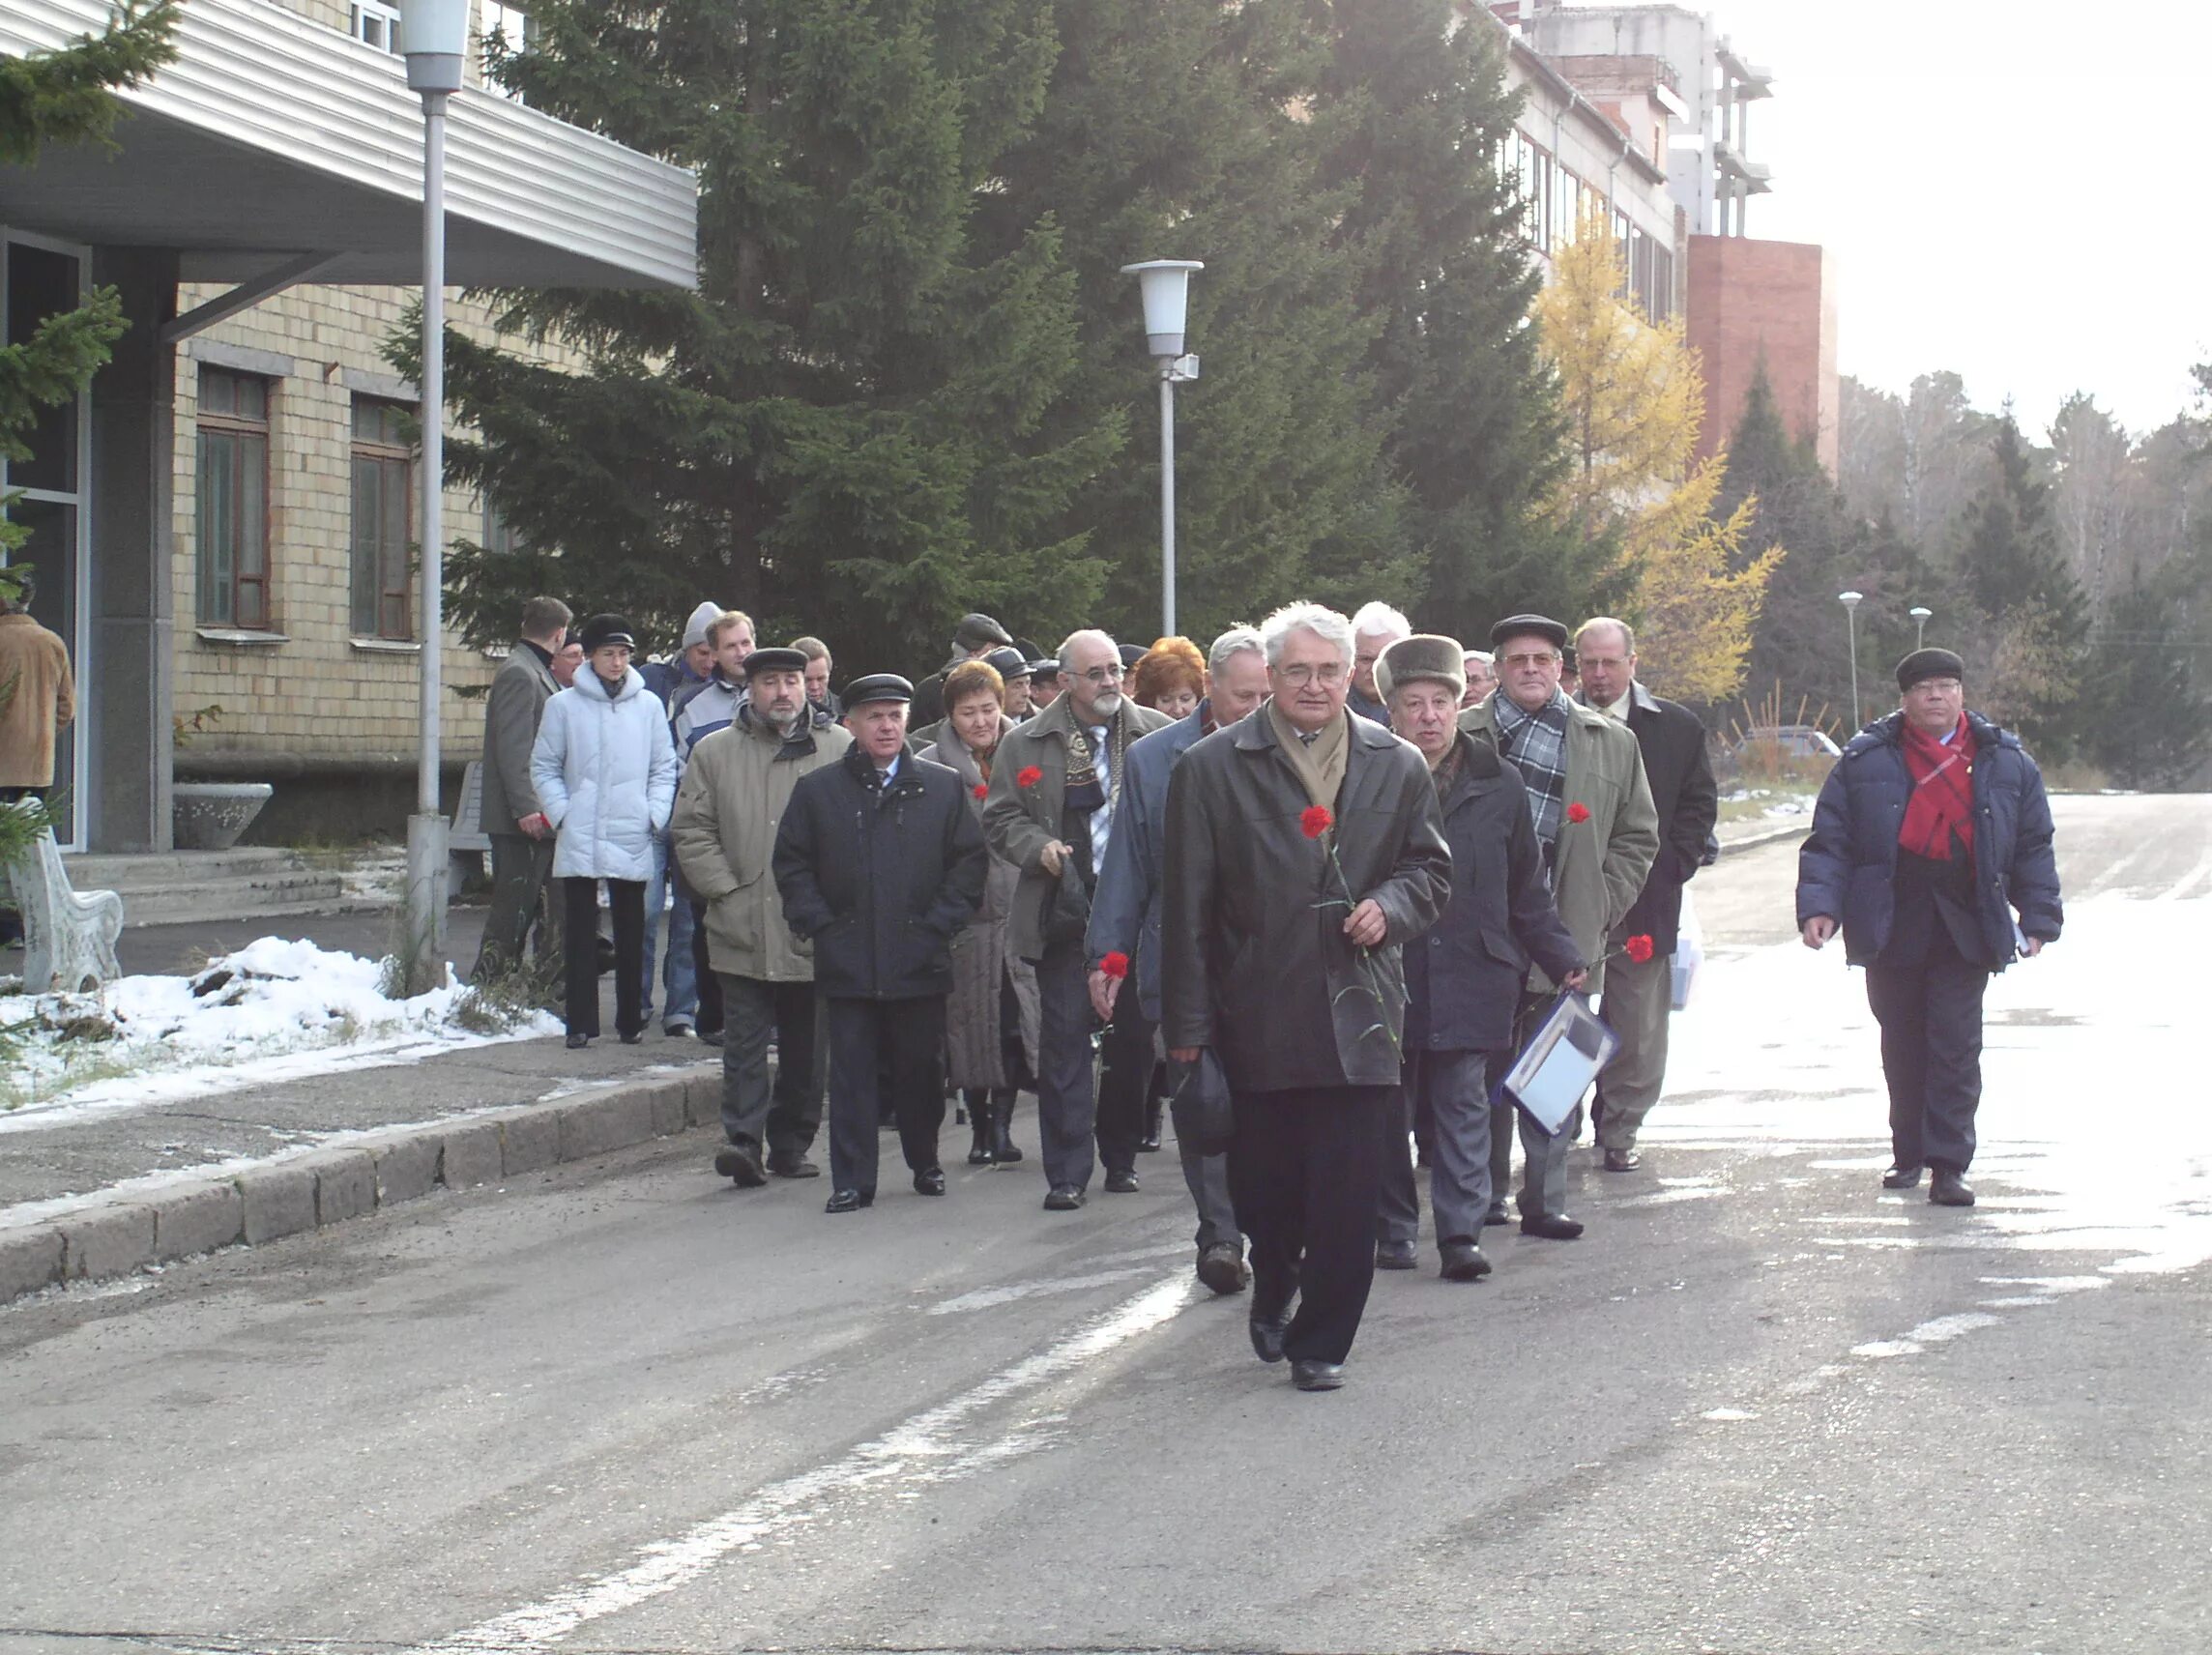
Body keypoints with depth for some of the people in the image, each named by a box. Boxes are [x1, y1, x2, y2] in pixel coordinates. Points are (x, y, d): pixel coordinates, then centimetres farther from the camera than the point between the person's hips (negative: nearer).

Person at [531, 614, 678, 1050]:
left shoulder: (648, 706, 5)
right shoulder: (563, 706, 1)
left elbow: (664, 768, 10)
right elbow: (544, 768, 6)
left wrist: (656, 815, -3)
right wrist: (561, 814, -6)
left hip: (633, 839, 1)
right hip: (578, 841, -1)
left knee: (631, 932, 6)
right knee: (581, 932, 0)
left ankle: (631, 1020, 13)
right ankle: (581, 1021, 3)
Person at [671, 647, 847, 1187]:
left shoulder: (839, 749, 4)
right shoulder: (715, 752, 7)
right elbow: (691, 830, 6)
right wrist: (726, 890, -4)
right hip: (741, 930, -1)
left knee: (805, 1046, 9)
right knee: (745, 1040, -6)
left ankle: (791, 1145, 18)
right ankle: (743, 1139, -10)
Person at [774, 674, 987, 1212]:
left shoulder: (943, 787, 7)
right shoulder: (817, 790, 6)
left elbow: (969, 862, 6)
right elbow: (792, 864, 9)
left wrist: (938, 926, -3)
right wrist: (819, 925, -2)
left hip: (919, 960, 0)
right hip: (848, 961, 0)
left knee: (920, 1067, 9)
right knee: (851, 1073, -1)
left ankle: (925, 1163, 28)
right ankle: (852, 1181, 2)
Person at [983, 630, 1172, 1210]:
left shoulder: (1157, 735, 5)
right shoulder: (1027, 745, 4)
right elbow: (1000, 818, 8)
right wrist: (1039, 848, -9)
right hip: (1065, 913, -1)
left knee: (1135, 1037, 7)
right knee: (1064, 1038, -3)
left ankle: (1121, 1155, 24)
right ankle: (1068, 1172, -1)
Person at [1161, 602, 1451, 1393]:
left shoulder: (1397, 766, 9)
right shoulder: (1212, 769, 2)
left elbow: (1431, 868, 17)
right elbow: (1188, 907, 1)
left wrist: (1391, 908, -6)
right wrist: (1187, 1023, -2)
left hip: (1357, 1009, 1)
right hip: (1258, 1016, -1)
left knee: (1348, 1187, -3)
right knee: (1264, 1180, 7)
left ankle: (1321, 1342, 8)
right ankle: (1273, 1289, 37)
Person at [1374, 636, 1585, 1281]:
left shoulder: (1499, 785, 5)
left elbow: (1528, 889, 11)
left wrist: (1563, 959, 6)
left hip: (1472, 976, 1)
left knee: (1463, 1106, -2)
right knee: (1387, 1108, 7)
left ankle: (1461, 1234, -2)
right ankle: (1391, 1233, 18)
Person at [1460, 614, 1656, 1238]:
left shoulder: (1611, 742, 10)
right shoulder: (1462, 737, 5)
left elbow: (1637, 836, 14)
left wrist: (1601, 909, 4)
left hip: (1566, 937, 1)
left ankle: (1544, 1199, 9)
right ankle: (1484, 1197, 14)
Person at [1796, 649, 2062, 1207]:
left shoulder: (2005, 762, 6)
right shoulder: (1866, 761, 3)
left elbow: (2033, 846, 11)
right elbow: (1829, 841, 2)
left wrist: (2038, 918, 5)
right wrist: (1819, 904, -11)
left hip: (1964, 928, -1)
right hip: (1891, 926, 1)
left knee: (1956, 1047, -6)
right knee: (1902, 1048, 11)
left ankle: (1948, 1166, -4)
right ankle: (1908, 1153, 26)